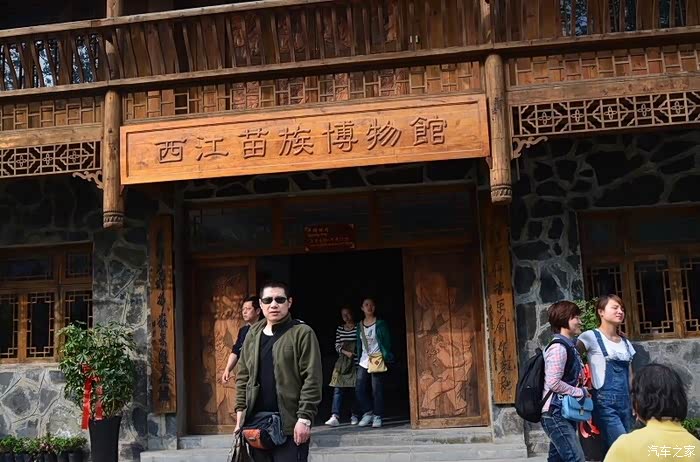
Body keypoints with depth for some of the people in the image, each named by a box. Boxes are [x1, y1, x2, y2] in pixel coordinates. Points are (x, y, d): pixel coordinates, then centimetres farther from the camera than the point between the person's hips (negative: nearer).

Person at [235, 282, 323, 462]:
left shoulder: (302, 333, -5)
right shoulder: (252, 335, 12)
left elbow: (312, 380, -10)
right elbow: (243, 377, 16)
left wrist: (304, 418, -15)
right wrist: (240, 410, 8)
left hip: (290, 423, -5)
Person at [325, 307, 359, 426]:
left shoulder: (358, 328, -1)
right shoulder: (339, 329, 11)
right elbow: (337, 345, 10)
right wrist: (346, 352, -7)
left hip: (355, 362, -3)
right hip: (342, 362, 3)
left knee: (355, 389, 2)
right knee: (338, 389, -7)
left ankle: (354, 416, 14)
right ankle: (335, 417, -12)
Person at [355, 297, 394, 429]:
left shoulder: (380, 324, -1)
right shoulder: (359, 326, 12)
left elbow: (387, 342, -2)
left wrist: (386, 358, -9)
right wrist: (358, 358, 12)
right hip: (364, 361, 5)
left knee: (377, 389, -5)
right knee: (359, 388, -3)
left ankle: (377, 416, 5)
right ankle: (368, 413, 13)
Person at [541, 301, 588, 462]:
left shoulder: (570, 346, 13)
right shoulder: (558, 347, -15)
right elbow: (553, 383, -23)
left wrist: (582, 391, 4)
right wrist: (581, 392, -13)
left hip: (566, 413, 9)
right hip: (556, 414, -9)